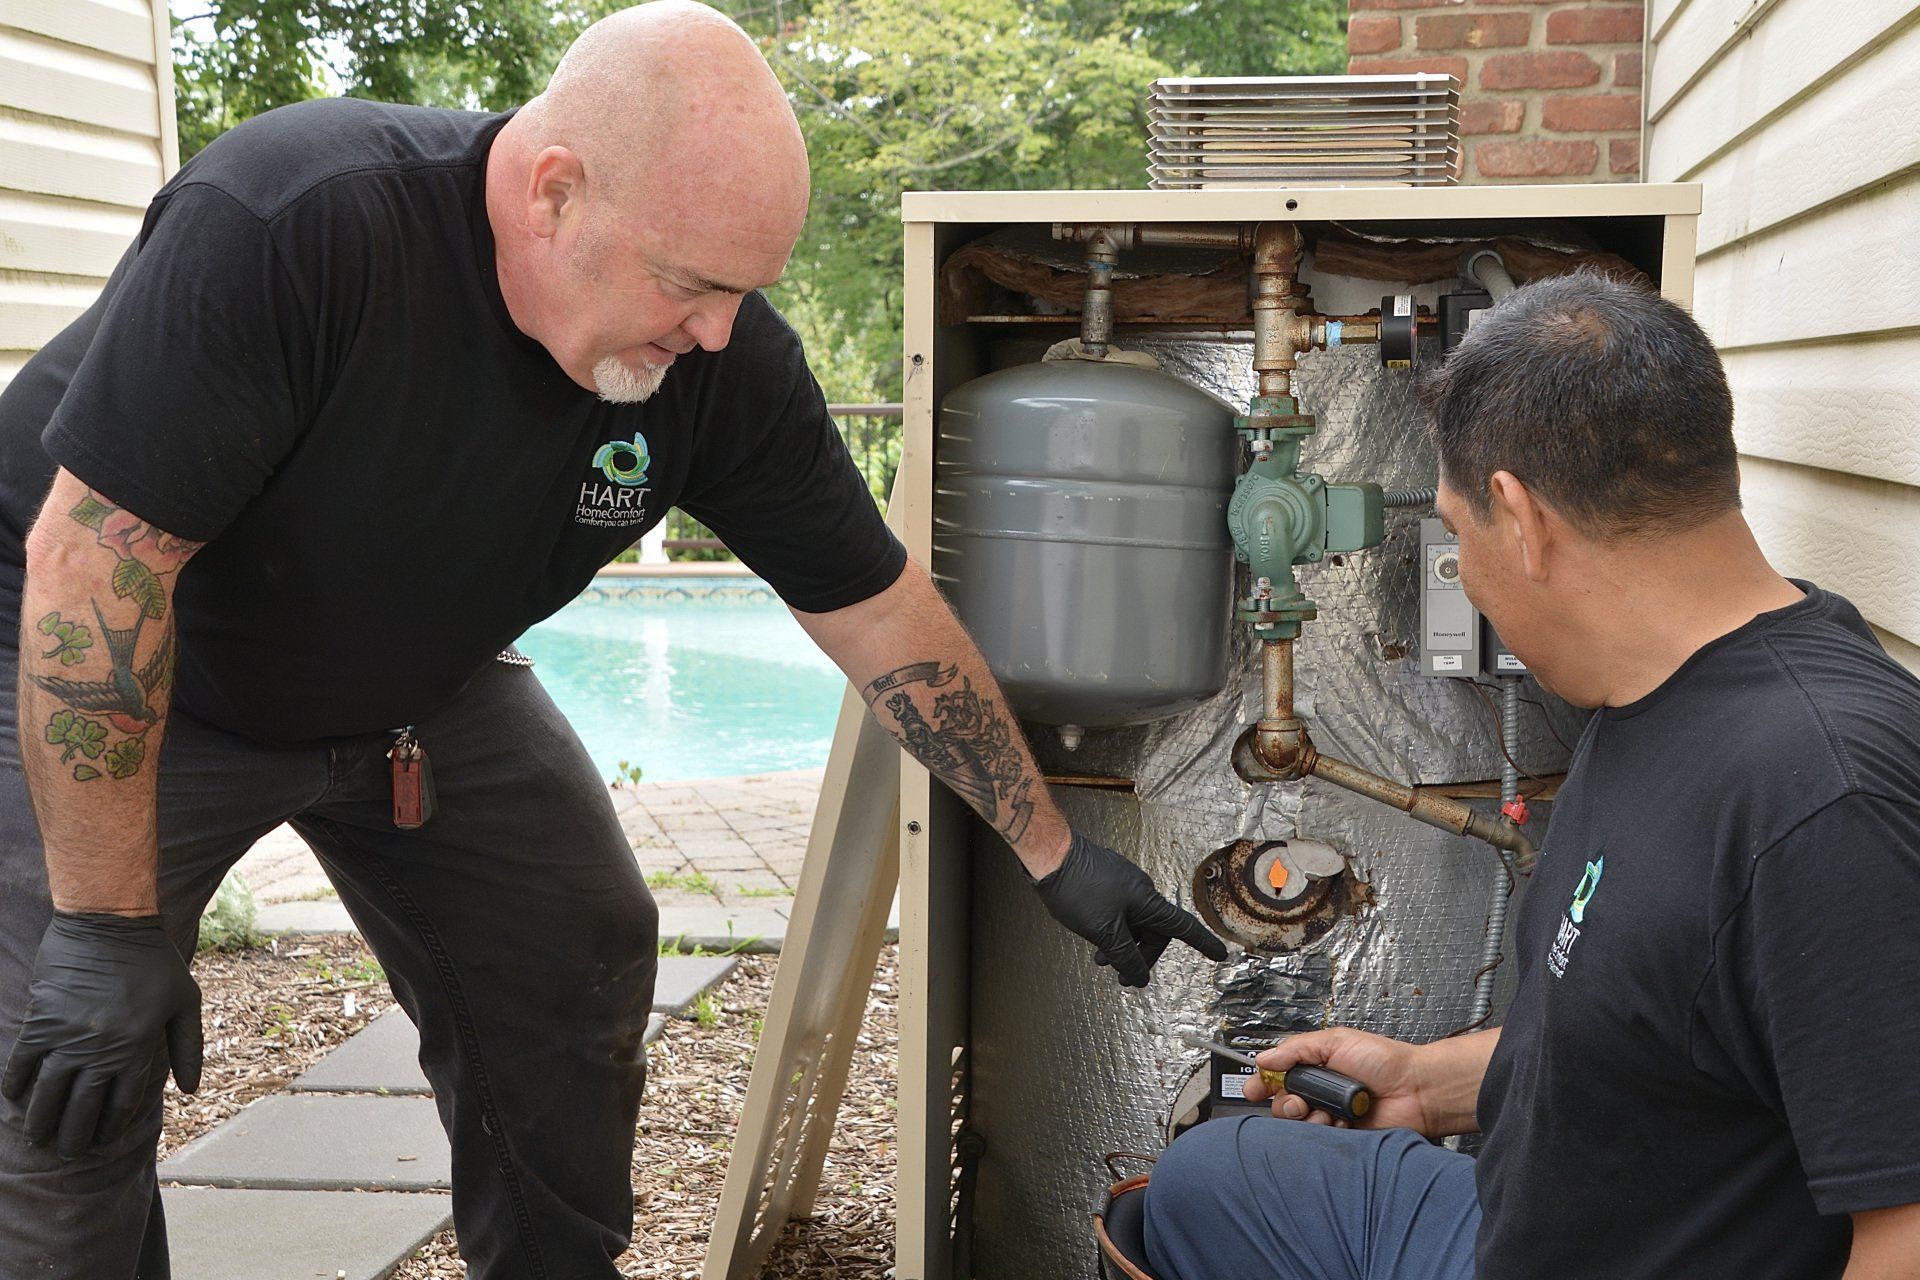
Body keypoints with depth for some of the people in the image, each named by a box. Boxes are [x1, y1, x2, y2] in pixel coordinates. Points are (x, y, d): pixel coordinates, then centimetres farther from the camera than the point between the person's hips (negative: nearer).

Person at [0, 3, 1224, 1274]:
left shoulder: (727, 360, -20)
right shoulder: (288, 225, -36)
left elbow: (880, 609, -10)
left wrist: (1054, 852, -5)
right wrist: (108, 927, -28)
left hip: (416, 686, 5)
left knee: (580, 977, 1)